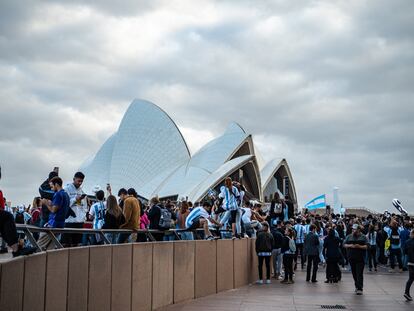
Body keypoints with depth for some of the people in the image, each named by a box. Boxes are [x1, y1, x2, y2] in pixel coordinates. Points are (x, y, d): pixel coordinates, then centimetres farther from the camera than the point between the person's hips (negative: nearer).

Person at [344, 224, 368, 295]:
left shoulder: (363, 237, 2)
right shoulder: (348, 237, 10)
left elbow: (367, 246, -3)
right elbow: (344, 245, 8)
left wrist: (359, 246, -18)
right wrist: (350, 246, -11)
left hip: (360, 258, -3)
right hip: (352, 258, 4)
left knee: (359, 274, -8)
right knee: (354, 273, 10)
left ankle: (360, 288, -8)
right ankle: (357, 286, 25)